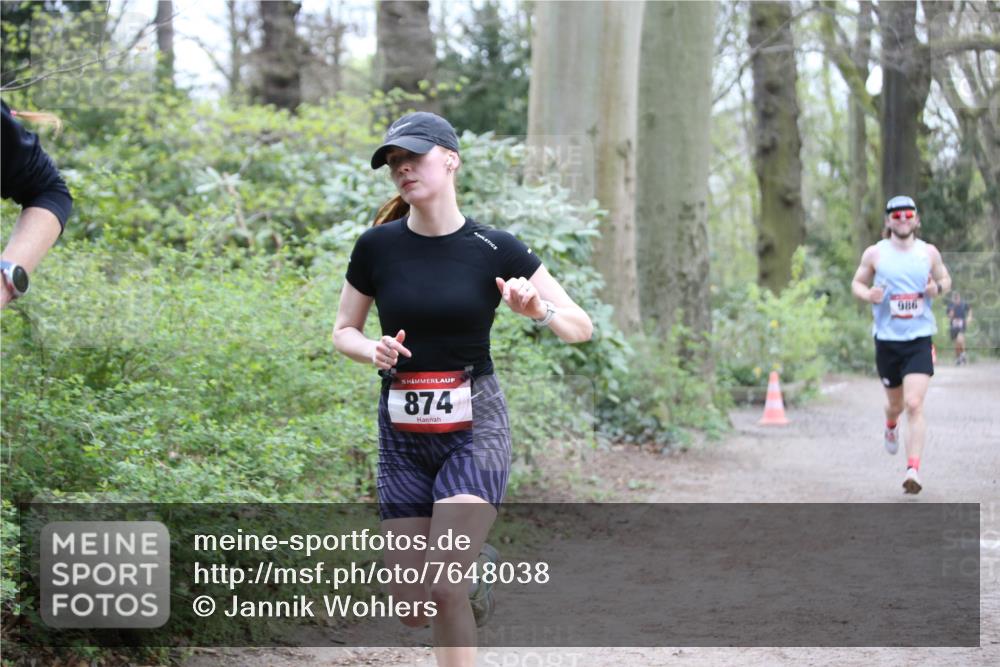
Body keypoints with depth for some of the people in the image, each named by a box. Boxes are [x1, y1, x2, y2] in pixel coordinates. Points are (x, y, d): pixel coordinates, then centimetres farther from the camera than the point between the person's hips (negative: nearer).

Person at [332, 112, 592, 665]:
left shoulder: (496, 250, -6)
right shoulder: (377, 246, -2)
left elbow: (581, 328, 0)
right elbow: (343, 332, 10)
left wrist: (538, 310, -21)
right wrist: (374, 351, -11)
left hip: (474, 426, -3)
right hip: (402, 432, 3)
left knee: (442, 591, -17)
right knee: (412, 609, 4)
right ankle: (476, 559, 37)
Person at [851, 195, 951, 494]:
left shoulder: (929, 252, 2)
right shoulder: (875, 253, -1)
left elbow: (945, 279, 17)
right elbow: (857, 282, 11)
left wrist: (938, 288, -7)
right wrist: (868, 294, -12)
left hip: (920, 338, -1)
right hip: (886, 340, 1)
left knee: (915, 404, -16)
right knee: (896, 403, 15)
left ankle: (913, 470, -16)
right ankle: (891, 427, 54)